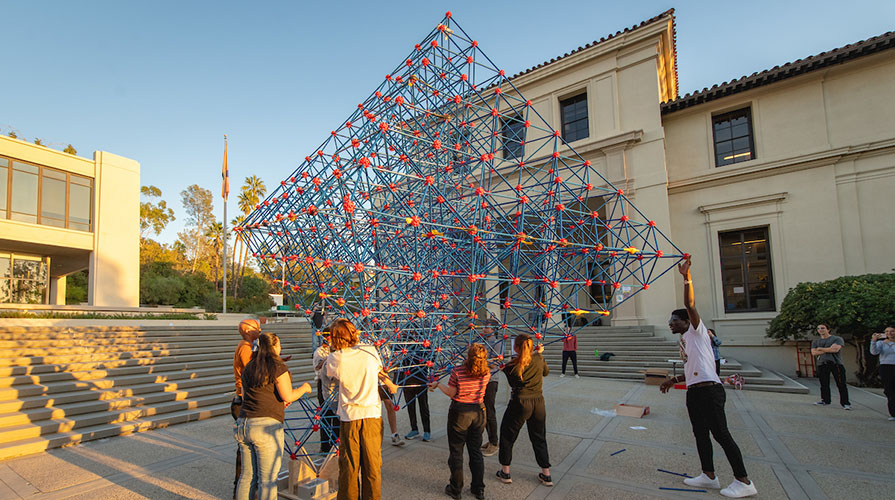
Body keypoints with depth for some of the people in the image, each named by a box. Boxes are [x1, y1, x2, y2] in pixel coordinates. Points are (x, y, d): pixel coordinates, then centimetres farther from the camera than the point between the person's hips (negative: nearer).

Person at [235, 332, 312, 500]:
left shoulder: (248, 368, 13)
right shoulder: (277, 367, -7)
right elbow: (288, 396, -11)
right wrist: (304, 388, 8)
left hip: (243, 424, 7)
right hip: (266, 426, -7)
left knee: (247, 475, 16)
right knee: (267, 479, 1)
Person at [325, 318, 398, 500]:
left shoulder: (335, 358, -8)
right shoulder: (370, 350, -6)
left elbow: (328, 371, 14)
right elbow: (379, 370, 12)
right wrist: (389, 383, 30)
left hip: (349, 417, -1)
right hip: (372, 414, 1)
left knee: (349, 465, 12)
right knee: (372, 464, 11)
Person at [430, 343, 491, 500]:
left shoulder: (457, 372, -18)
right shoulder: (486, 373, -7)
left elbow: (451, 393, -9)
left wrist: (437, 384, 7)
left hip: (460, 412, -4)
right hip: (478, 411, 4)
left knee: (456, 452, 11)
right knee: (476, 451, 17)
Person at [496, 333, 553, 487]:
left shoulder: (511, 366, -15)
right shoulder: (539, 358, -5)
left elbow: (512, 384, 3)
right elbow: (546, 372, 15)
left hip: (520, 404, -4)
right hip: (538, 403, 4)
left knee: (507, 436, 15)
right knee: (539, 438, 19)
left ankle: (505, 472, 24)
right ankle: (546, 475, 26)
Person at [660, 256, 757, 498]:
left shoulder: (697, 331, -1)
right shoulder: (684, 341, 22)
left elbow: (690, 304, -17)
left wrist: (686, 277, -22)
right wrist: (673, 380, 24)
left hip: (708, 390, -10)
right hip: (694, 391, 10)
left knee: (721, 434, -6)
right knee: (700, 434, 12)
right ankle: (709, 475, 21)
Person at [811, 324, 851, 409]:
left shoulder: (837, 339, 5)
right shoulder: (816, 341, 17)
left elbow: (835, 349, -12)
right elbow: (814, 352, 3)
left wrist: (821, 349, -1)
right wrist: (829, 349, -6)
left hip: (836, 363, -4)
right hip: (822, 364, 4)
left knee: (841, 384, -5)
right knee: (824, 384, 6)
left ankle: (845, 403, -1)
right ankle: (825, 400, 16)